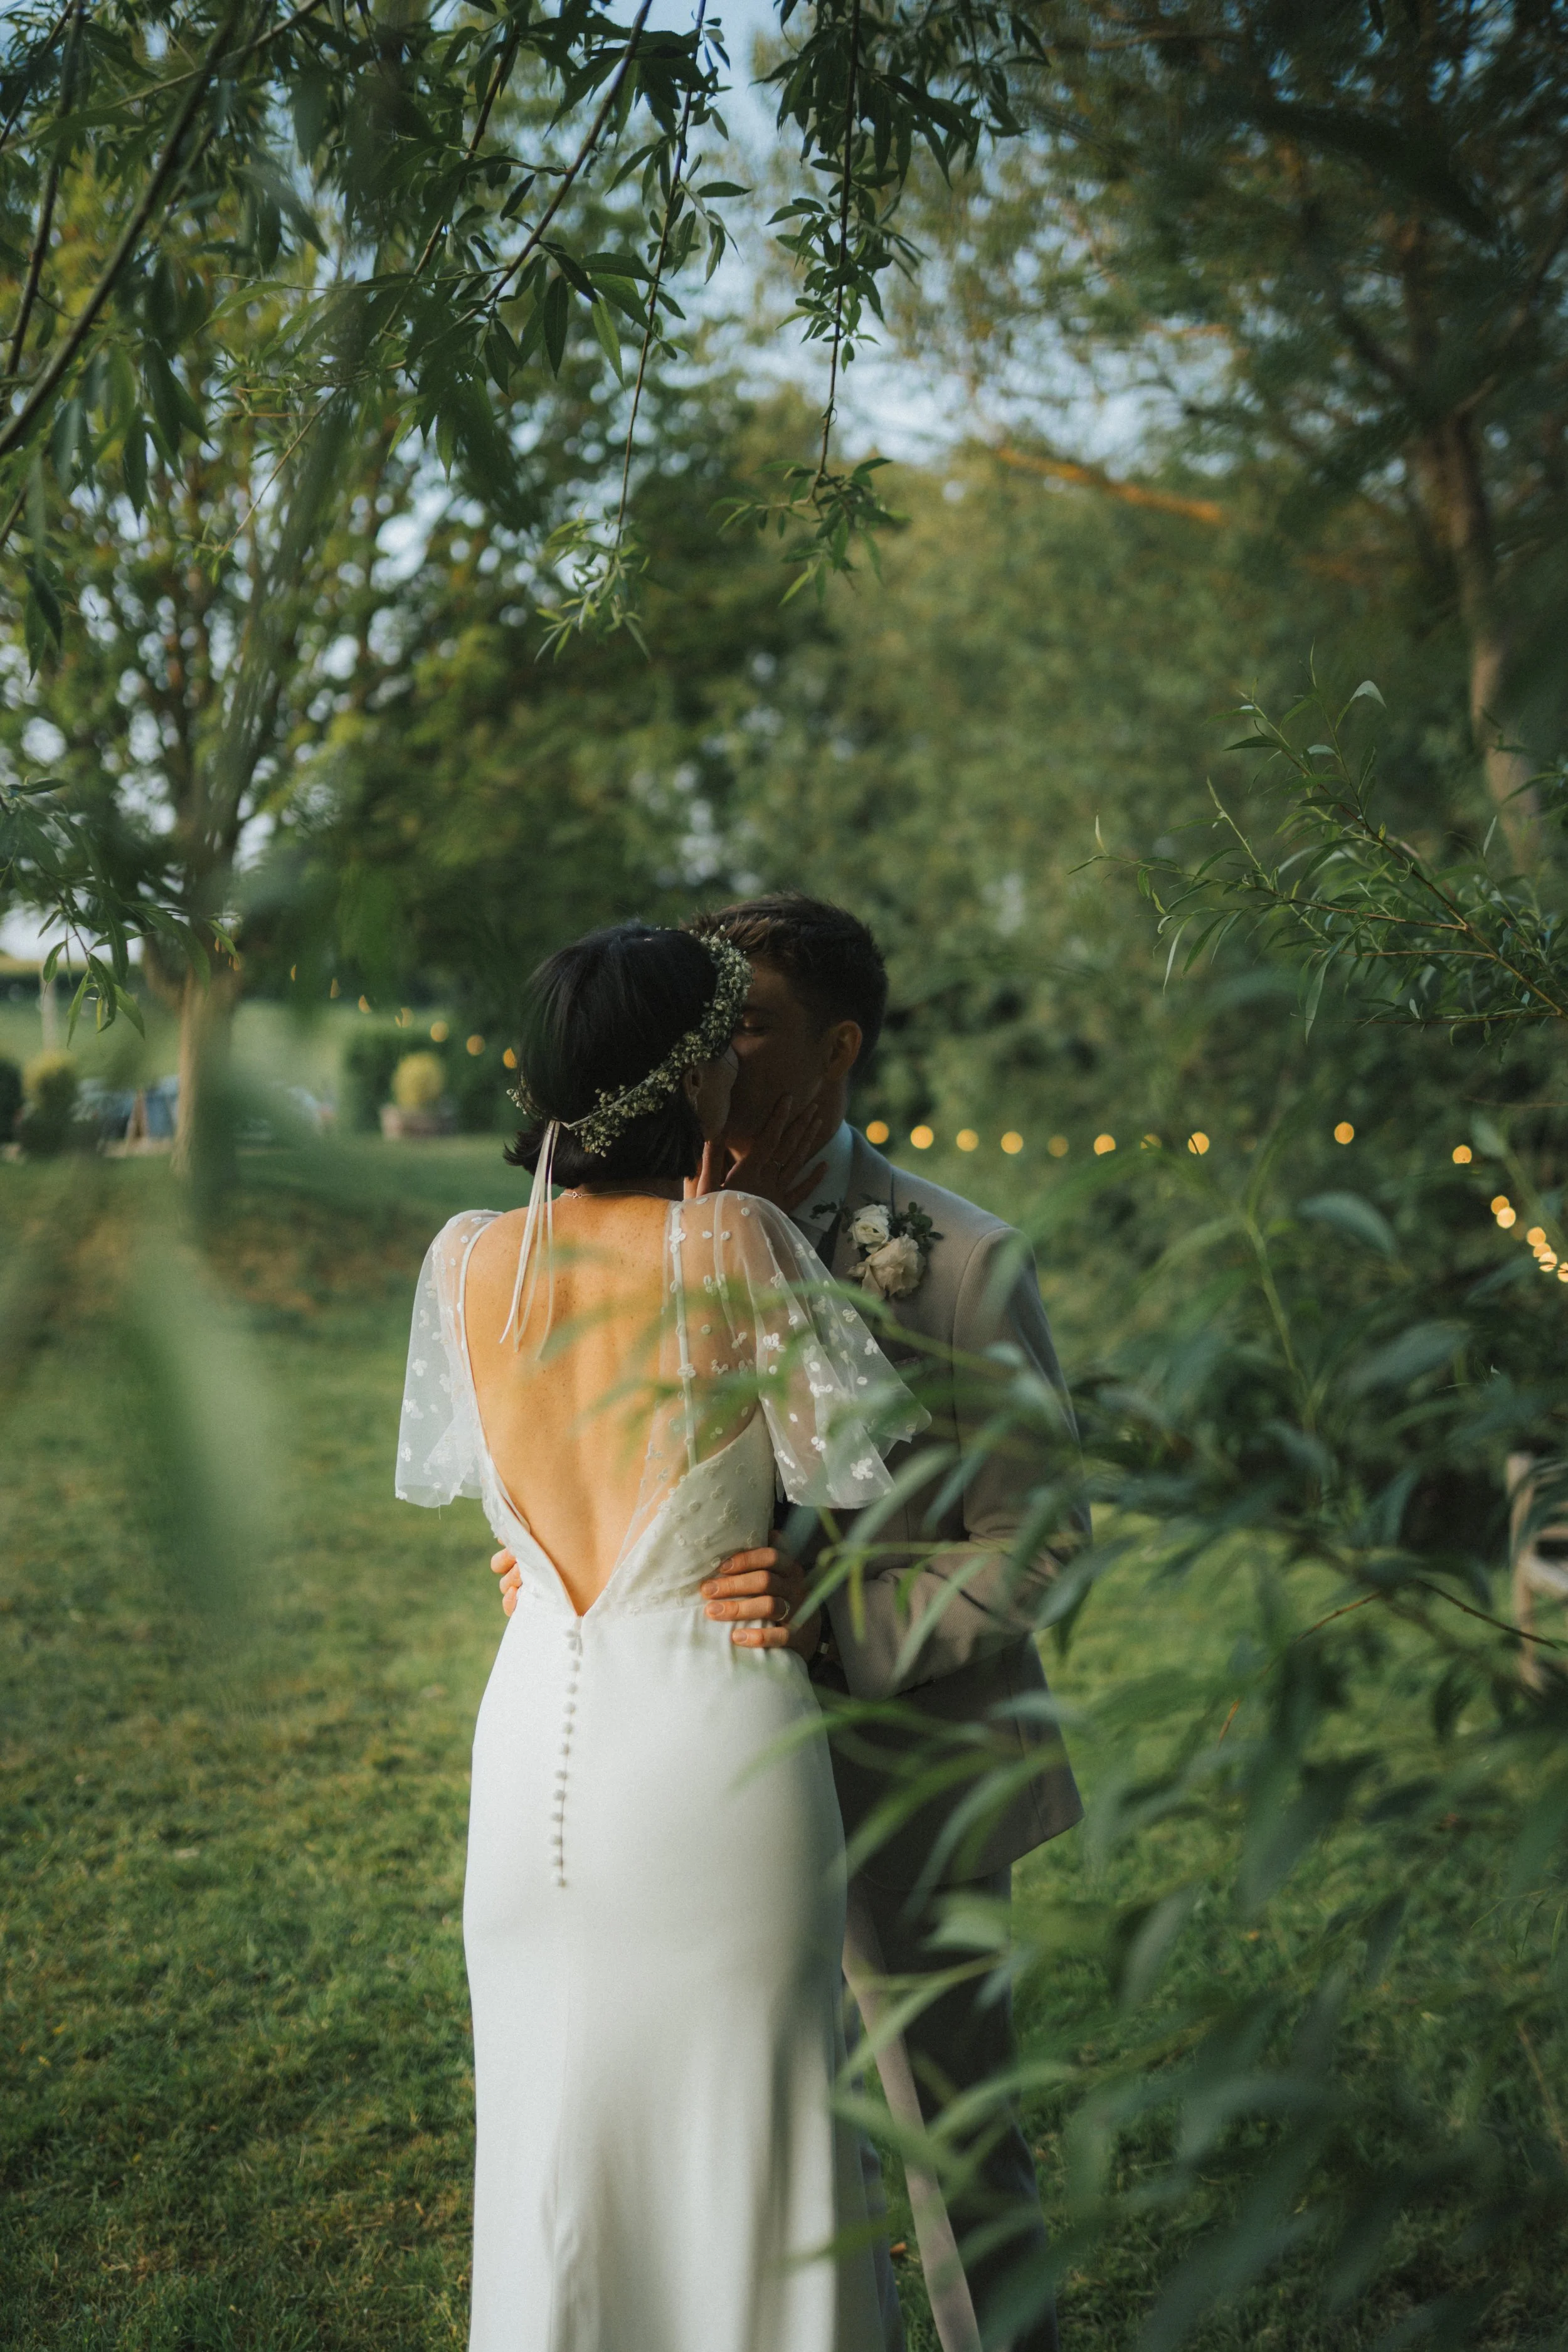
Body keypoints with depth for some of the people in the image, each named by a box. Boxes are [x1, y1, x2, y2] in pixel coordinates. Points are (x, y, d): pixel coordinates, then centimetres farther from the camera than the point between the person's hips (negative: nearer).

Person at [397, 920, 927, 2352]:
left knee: (553, 2123, 19)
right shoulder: (738, 1242, -16)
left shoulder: (469, 1262, -2)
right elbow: (862, 1461, -8)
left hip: (536, 1732, 4)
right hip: (716, 1745, -4)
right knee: (737, 2125, 12)